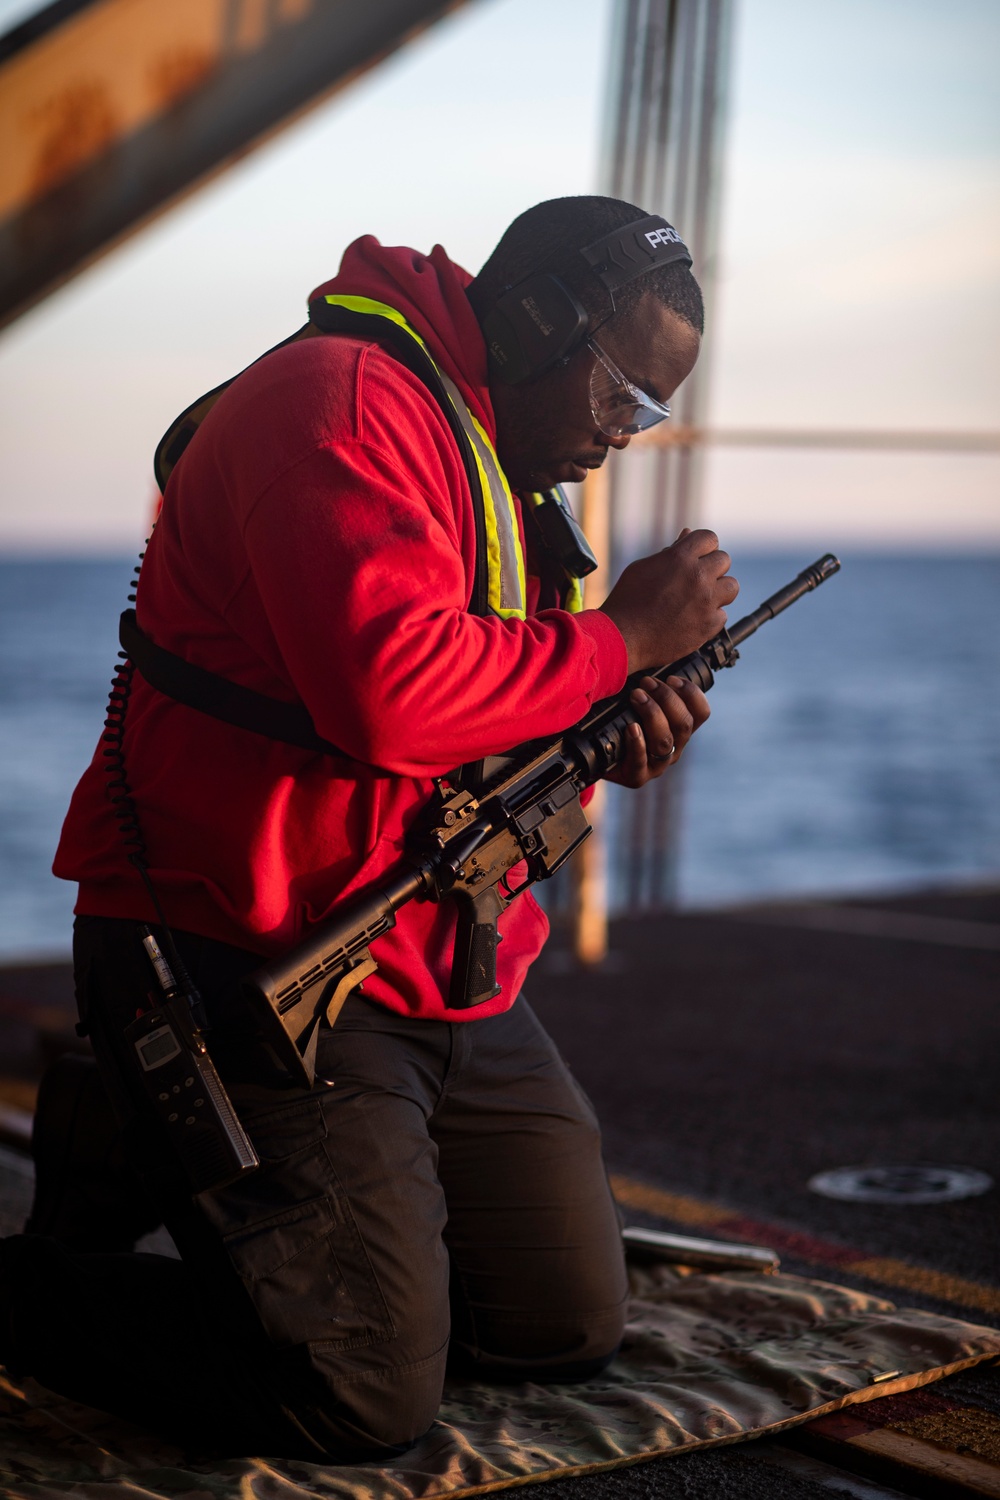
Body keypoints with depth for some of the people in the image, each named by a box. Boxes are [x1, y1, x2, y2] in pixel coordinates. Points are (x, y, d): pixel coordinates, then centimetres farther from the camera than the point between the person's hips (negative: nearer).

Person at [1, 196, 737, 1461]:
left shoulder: (497, 469, 18)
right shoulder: (341, 398, -15)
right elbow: (393, 689, -30)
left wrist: (603, 744, 1)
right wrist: (619, 637, -16)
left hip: (445, 984, 10)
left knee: (572, 1328, 12)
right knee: (368, 1398, -15)